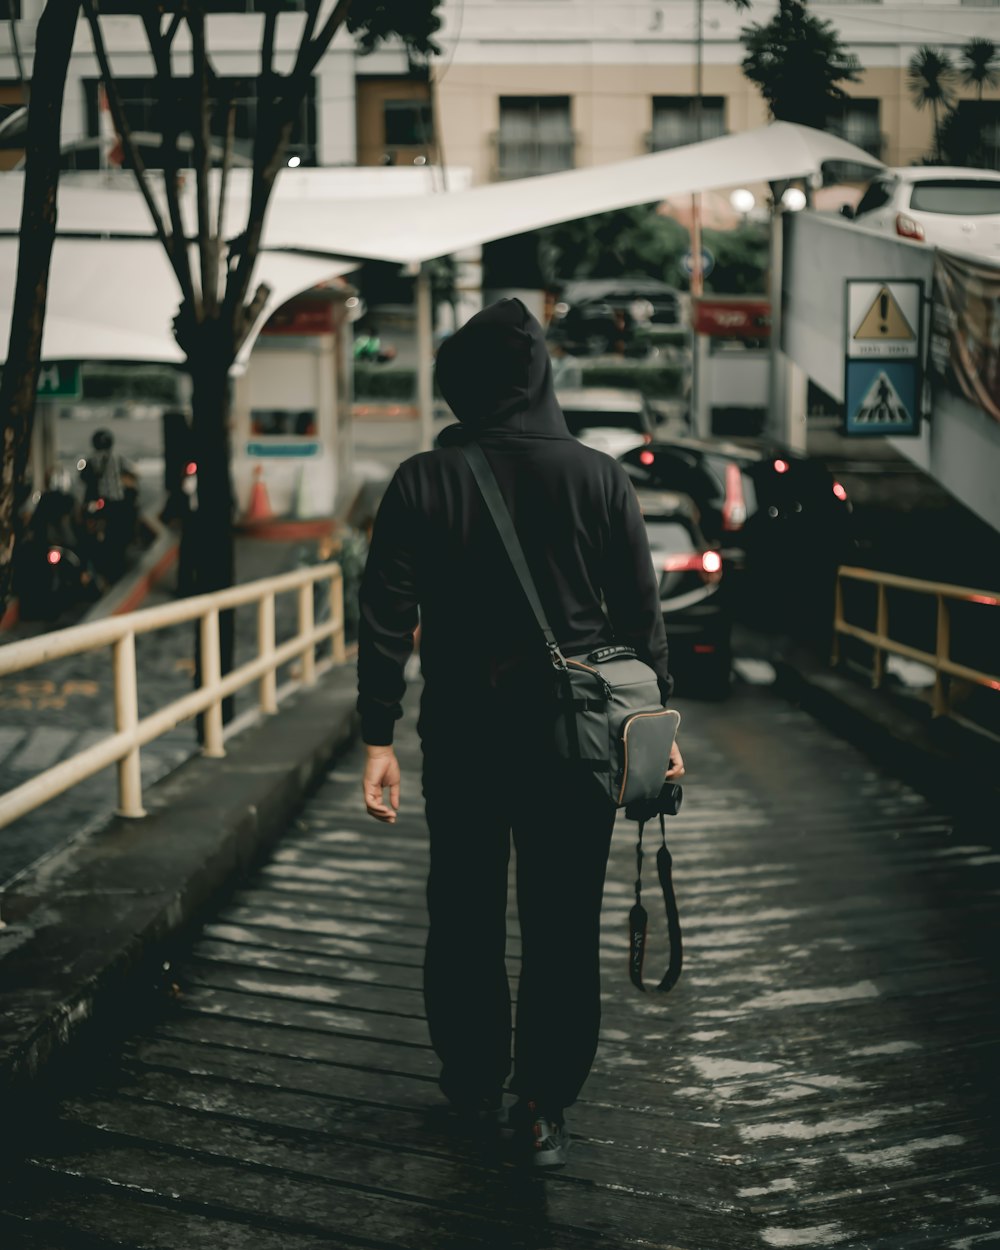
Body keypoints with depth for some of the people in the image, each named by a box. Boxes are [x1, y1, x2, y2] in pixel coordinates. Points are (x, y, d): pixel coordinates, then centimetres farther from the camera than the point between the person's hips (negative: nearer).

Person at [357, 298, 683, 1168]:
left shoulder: (421, 483, -5)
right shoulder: (599, 477, -4)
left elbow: (386, 618, -8)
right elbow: (641, 614, -2)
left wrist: (379, 739, -5)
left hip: (462, 735, 1)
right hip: (574, 736, 0)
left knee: (465, 917, 15)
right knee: (562, 925, 7)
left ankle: (475, 1086, 28)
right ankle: (544, 1110, 12)